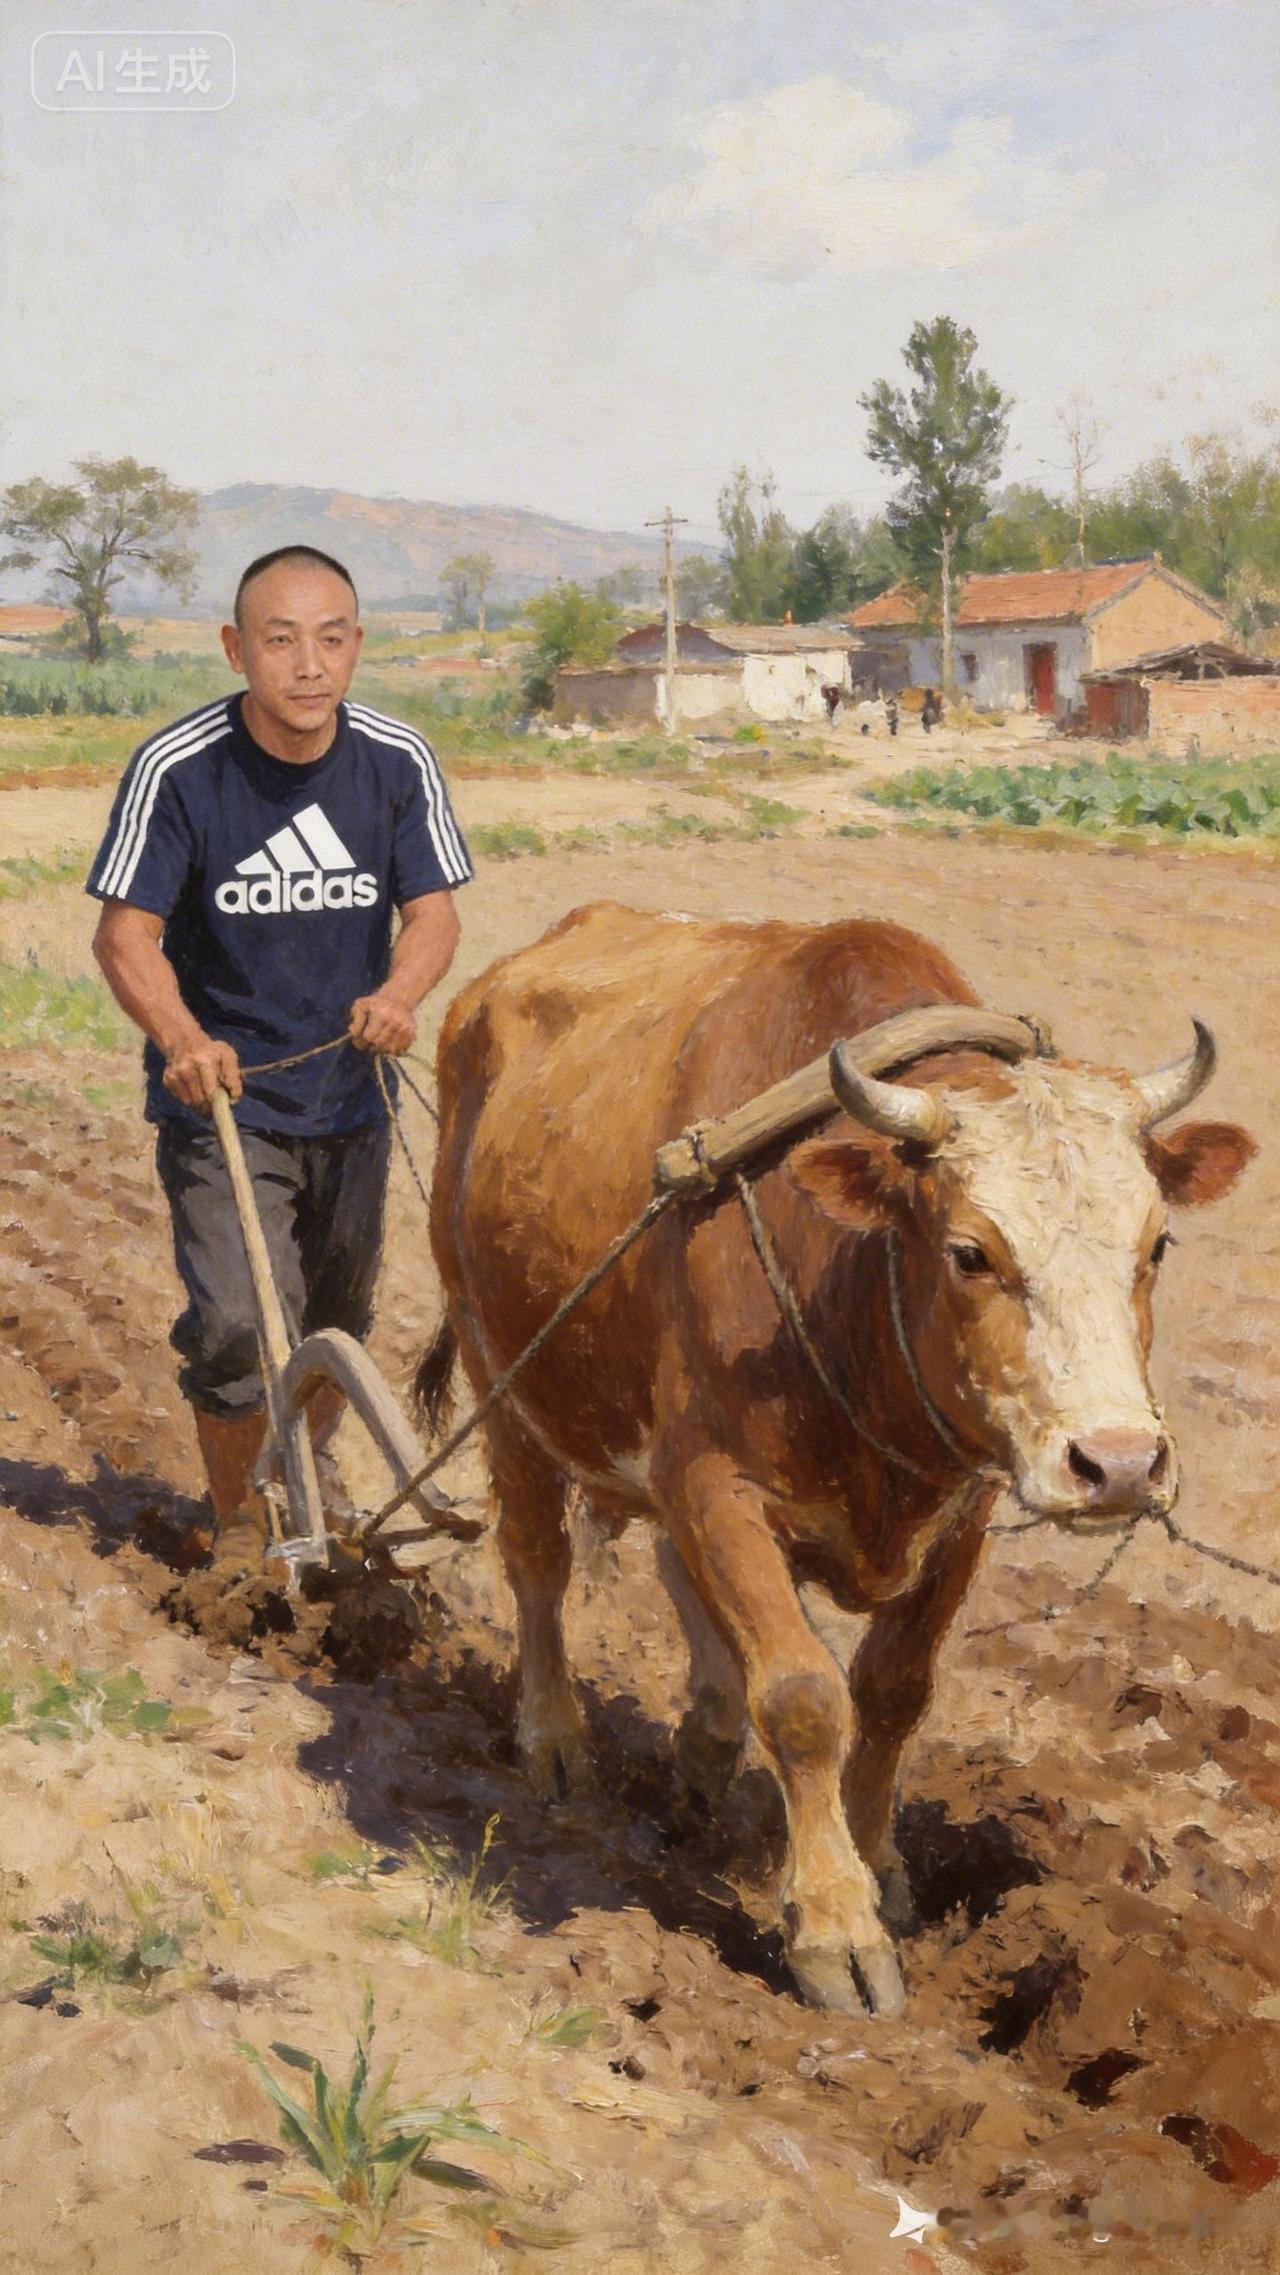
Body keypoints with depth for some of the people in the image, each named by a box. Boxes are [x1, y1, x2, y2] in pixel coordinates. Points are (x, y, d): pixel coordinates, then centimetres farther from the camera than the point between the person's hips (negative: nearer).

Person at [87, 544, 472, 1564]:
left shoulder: (398, 762, -9)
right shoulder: (175, 769, -18)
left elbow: (433, 909, -6)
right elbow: (125, 933, -16)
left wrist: (400, 993, -28)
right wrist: (181, 1040, -35)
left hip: (351, 1095, 4)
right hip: (221, 1098, -3)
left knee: (337, 1322, 19)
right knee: (240, 1330, -14)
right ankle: (237, 1518, 13)